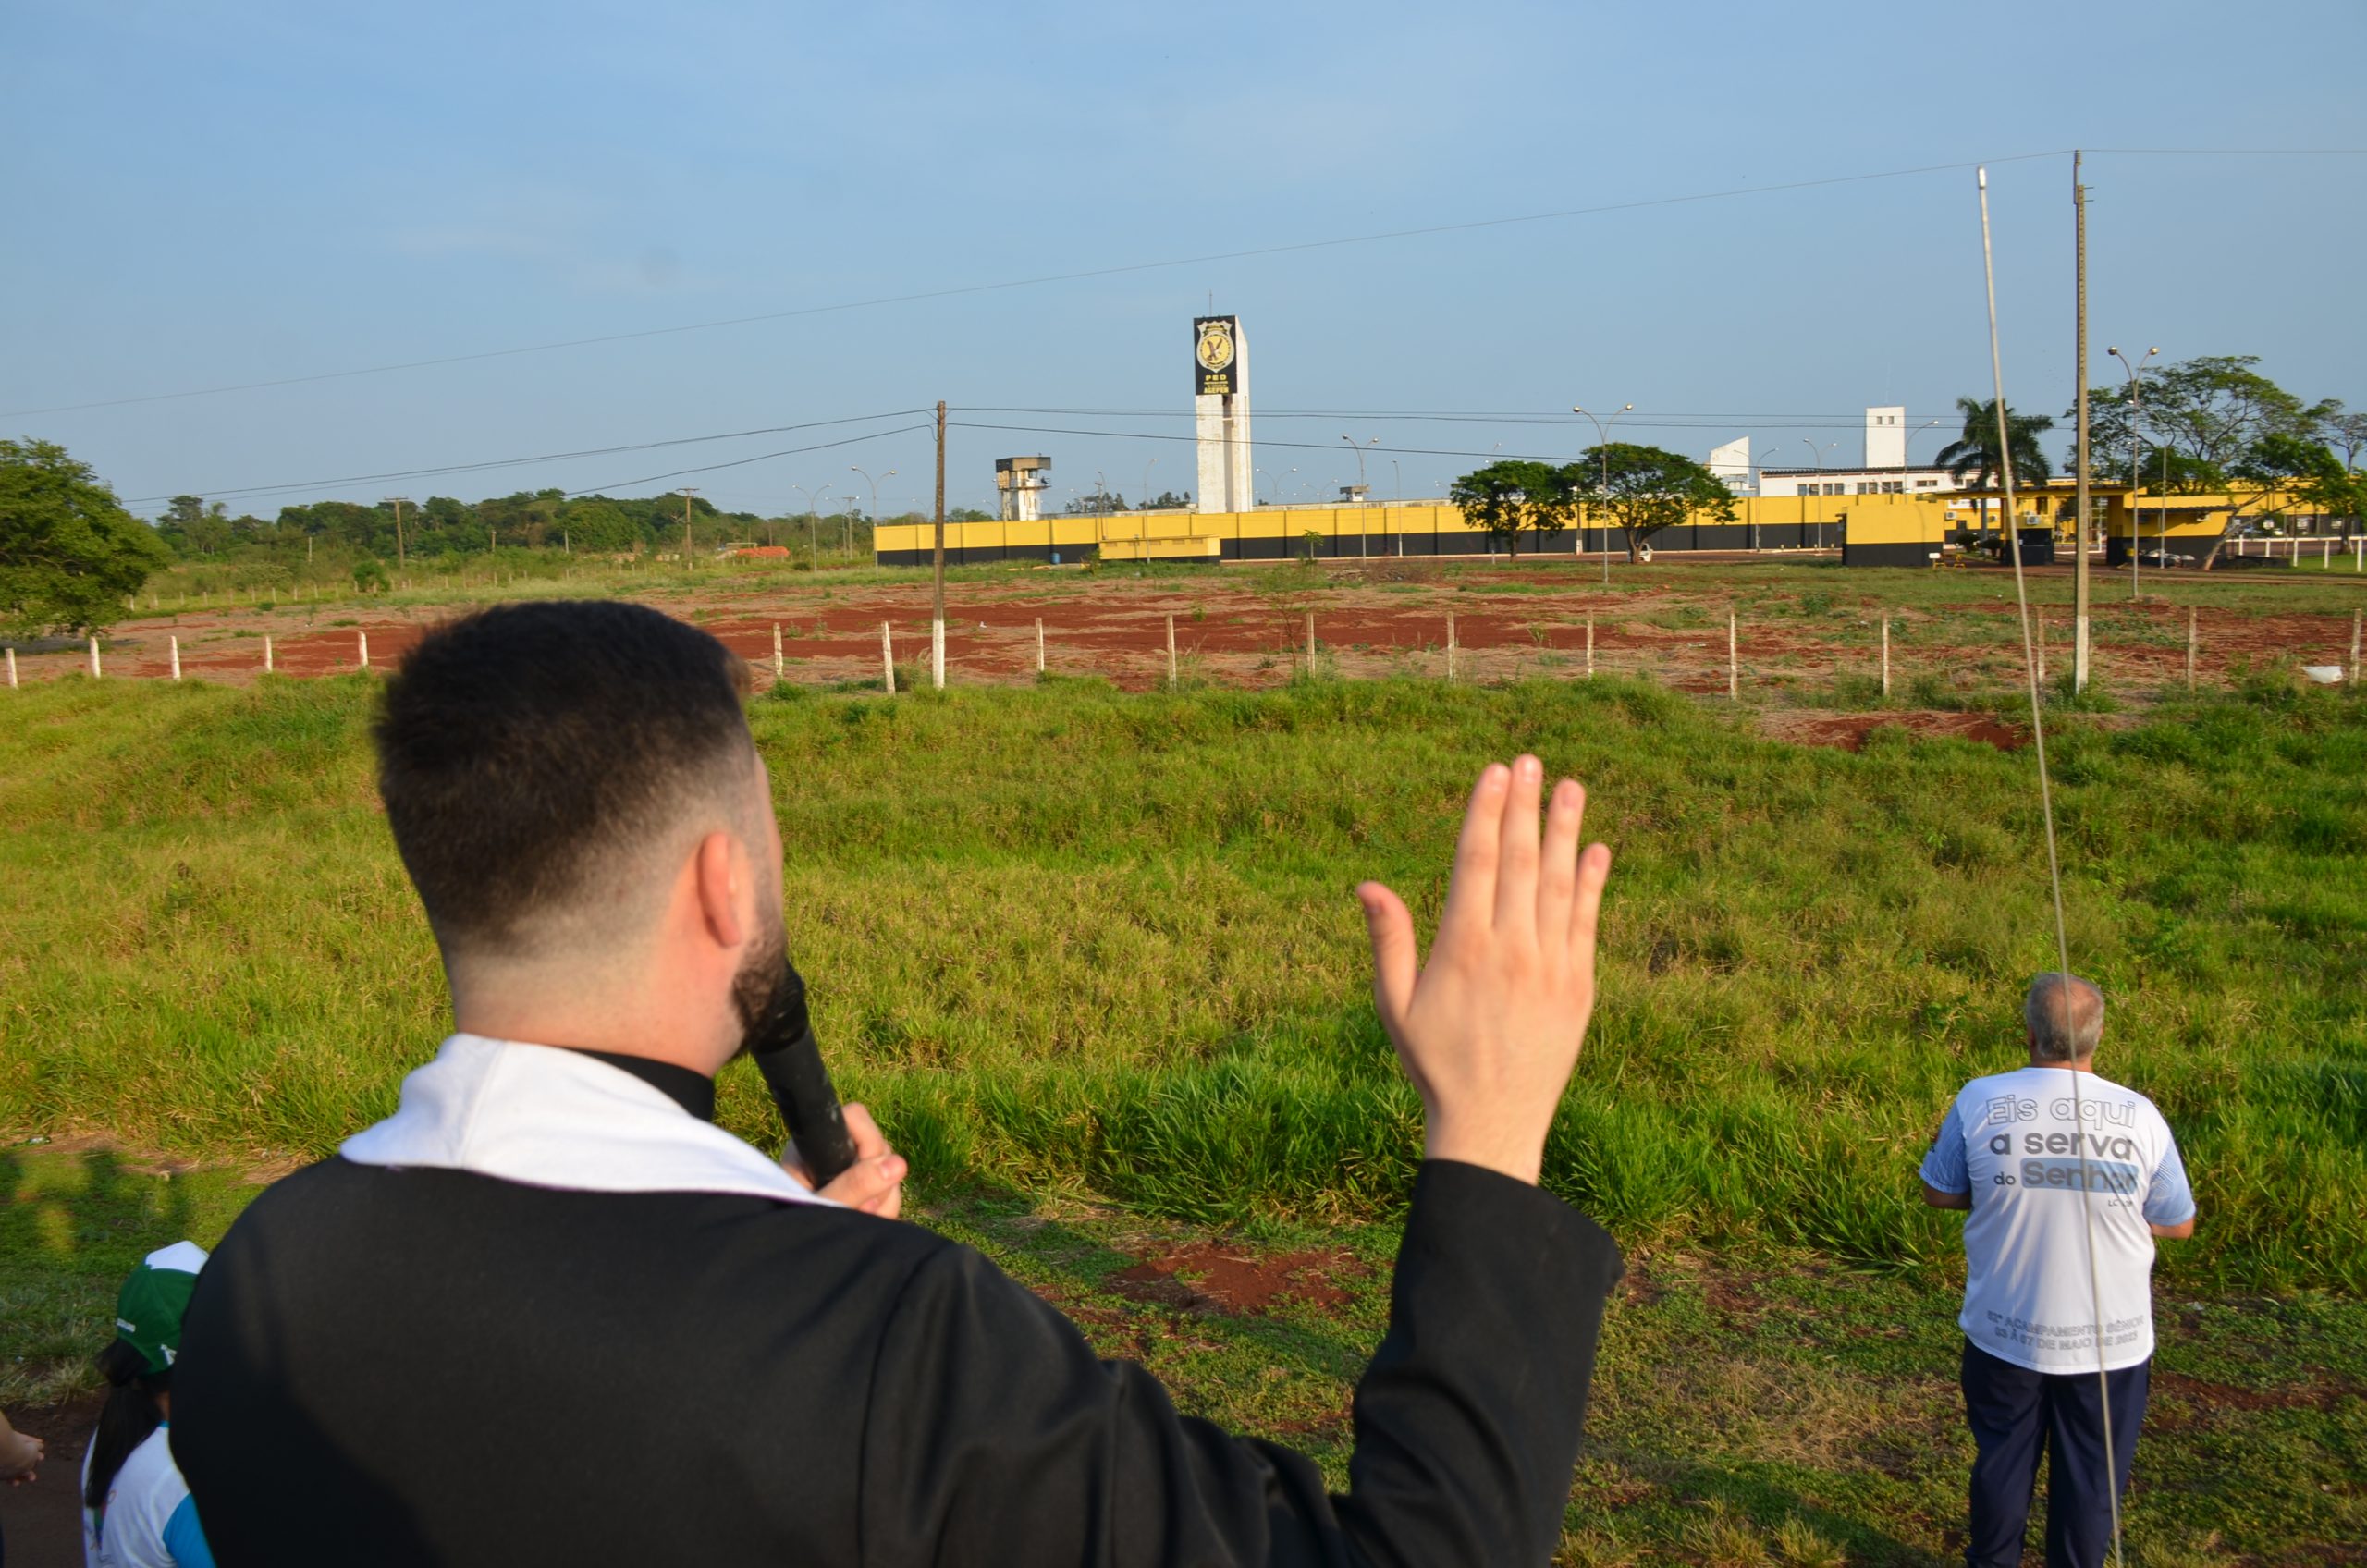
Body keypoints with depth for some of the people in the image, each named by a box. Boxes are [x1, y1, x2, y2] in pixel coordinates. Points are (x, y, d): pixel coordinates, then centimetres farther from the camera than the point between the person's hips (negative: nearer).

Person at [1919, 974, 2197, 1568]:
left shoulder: (1980, 1102, -14)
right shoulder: (2139, 1116, -14)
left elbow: (1937, 1192, -1)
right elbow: (2178, 1224, -2)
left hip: (2004, 1333, 1)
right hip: (2110, 1339, -1)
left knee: (2002, 1459, 20)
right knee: (2091, 1473, 16)